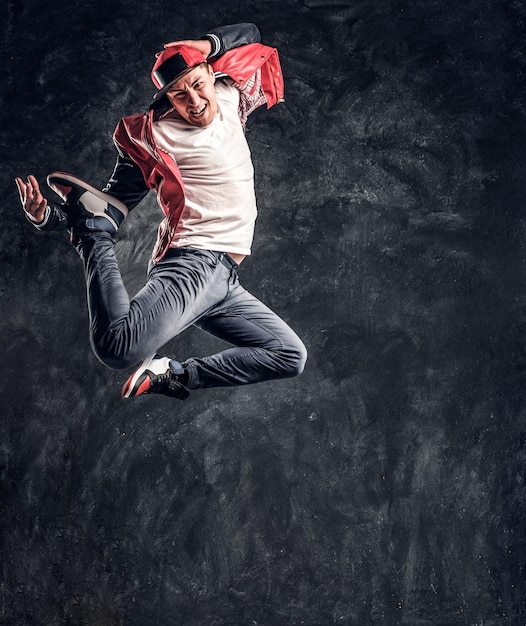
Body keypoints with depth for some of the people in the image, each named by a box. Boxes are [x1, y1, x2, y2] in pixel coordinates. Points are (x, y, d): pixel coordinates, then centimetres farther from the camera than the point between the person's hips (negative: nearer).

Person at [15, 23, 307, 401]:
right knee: (118, 348, -31)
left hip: (226, 282, 7)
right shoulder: (153, 137, -4)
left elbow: (250, 35, 29)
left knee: (290, 357, 10)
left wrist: (205, 45, 9)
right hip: (192, 265, -7)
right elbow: (114, 205, -2)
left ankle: (175, 376, 8)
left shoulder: (230, 99, 13)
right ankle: (92, 239, -8)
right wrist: (48, 217, -17)